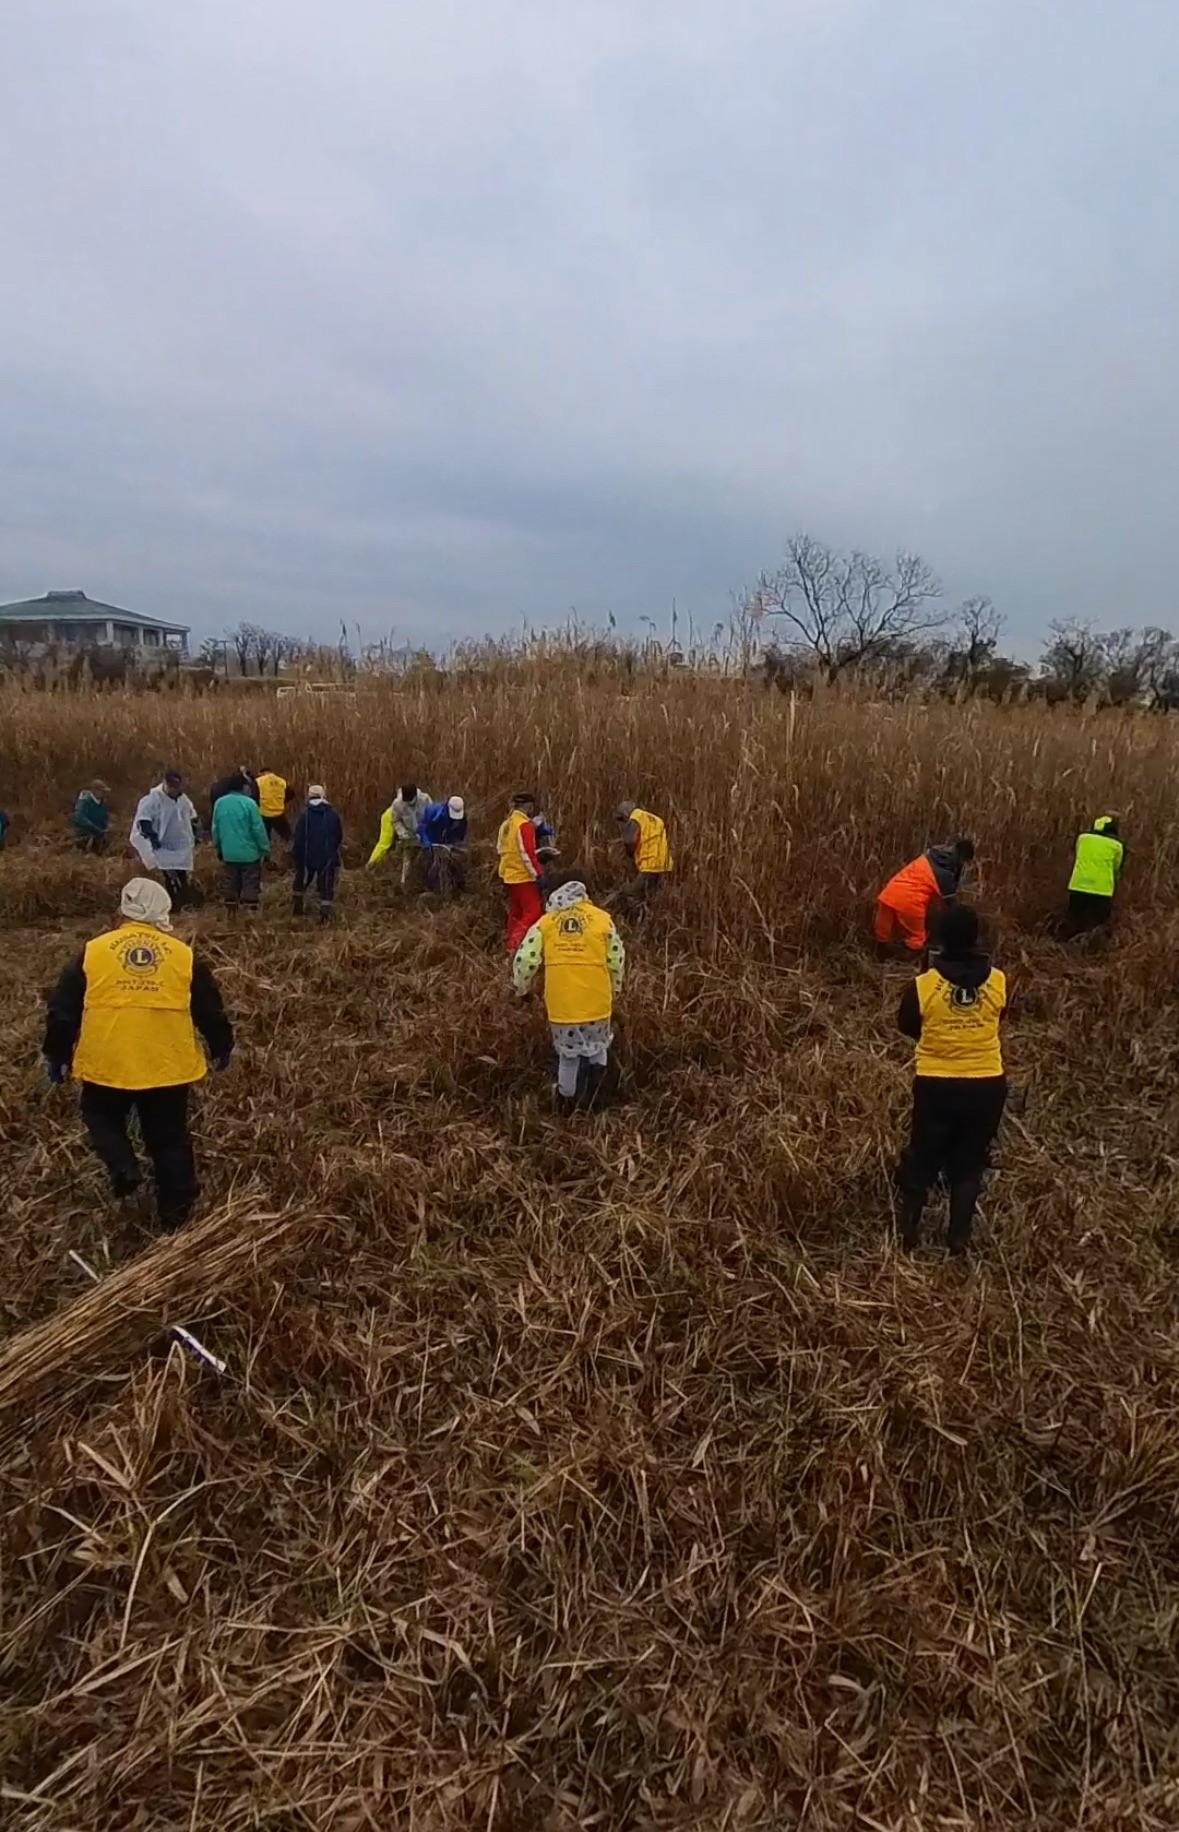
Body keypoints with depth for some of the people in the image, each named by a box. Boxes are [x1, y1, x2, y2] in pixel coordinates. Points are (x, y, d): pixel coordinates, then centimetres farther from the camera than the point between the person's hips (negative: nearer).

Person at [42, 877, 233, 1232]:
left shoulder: (93, 951, 1)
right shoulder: (184, 955, 2)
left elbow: (62, 1010, 6)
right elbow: (210, 1012, 9)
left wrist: (56, 1055, 20)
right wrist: (221, 1049, 25)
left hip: (107, 1064, 0)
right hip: (168, 1067, 1)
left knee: (102, 1118, 26)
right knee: (169, 1140, 15)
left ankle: (122, 1166, 1)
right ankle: (176, 1215, 22)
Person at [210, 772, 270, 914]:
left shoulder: (219, 803, -1)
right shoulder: (249, 803, -15)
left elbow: (215, 829, 7)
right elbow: (259, 829, -13)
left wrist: (218, 848, 21)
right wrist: (265, 849, -2)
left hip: (228, 853, 4)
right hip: (249, 852, -4)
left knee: (230, 884, 15)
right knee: (250, 884, 4)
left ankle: (231, 913, 21)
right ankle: (250, 913, 2)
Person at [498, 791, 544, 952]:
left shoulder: (506, 824, 11)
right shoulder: (525, 825, -14)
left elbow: (500, 849, 18)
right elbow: (527, 853, -19)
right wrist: (537, 874, -15)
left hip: (508, 876, 9)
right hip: (524, 877, -9)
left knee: (516, 913, 16)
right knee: (534, 912, -6)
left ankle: (511, 946, 19)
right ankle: (515, 945, -15)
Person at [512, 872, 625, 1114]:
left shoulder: (545, 922, 2)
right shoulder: (601, 918, 0)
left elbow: (525, 959, -2)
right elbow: (616, 958, 4)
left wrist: (521, 988, 16)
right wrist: (615, 988, 21)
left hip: (561, 1001, 1)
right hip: (595, 999, -1)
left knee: (568, 1052, 19)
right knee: (597, 1045, 26)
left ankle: (567, 1102, 29)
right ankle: (597, 1067, 3)